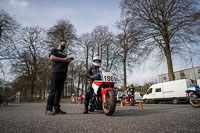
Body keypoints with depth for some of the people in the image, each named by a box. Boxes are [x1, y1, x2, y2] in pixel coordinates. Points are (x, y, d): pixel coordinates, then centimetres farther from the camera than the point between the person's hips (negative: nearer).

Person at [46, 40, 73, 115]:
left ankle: (57, 109, 5)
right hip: (56, 72, -7)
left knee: (59, 91, 3)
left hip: (63, 73, 7)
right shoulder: (55, 50, 13)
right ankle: (49, 109, -9)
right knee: (53, 91, -11)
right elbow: (52, 57, -5)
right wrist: (64, 59, -9)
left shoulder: (64, 54, 32)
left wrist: (68, 61, 8)